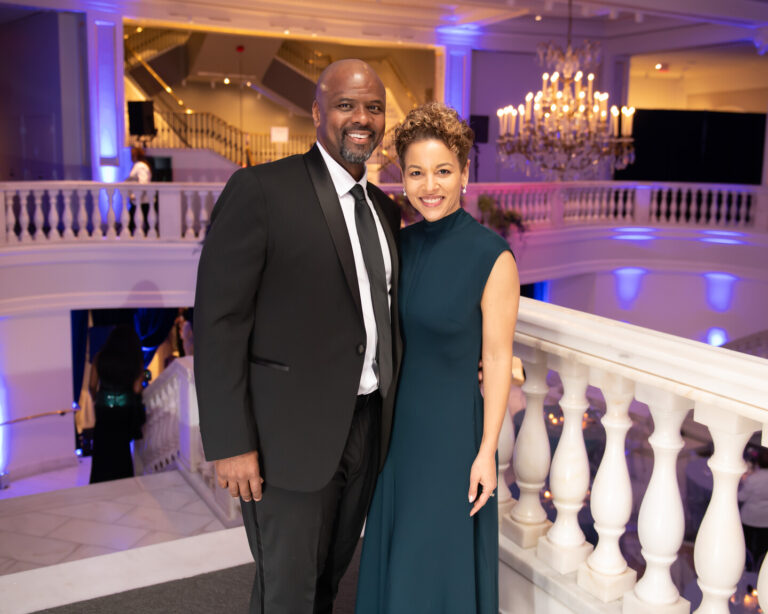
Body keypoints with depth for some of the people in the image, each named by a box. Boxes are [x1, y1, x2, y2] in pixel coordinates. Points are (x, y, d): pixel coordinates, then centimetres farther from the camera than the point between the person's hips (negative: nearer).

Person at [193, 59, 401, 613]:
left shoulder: (384, 208, 9)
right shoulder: (260, 190, -13)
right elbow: (218, 321, -15)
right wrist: (230, 443, -17)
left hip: (367, 426, 6)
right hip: (291, 430, -6)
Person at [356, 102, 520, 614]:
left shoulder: (492, 256, -16)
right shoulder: (401, 244, 1)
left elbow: (498, 360, -13)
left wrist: (486, 452, -13)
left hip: (452, 428, -5)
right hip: (397, 422, 6)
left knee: (443, 561, 10)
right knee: (394, 549, 20)